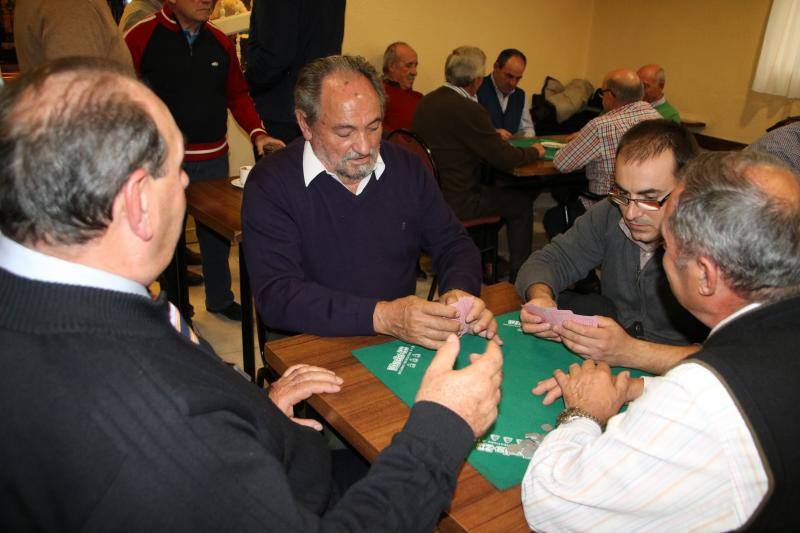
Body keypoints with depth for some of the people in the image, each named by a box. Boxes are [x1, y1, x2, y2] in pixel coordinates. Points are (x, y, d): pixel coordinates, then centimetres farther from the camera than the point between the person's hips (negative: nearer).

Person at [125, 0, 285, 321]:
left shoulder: (220, 42, 10)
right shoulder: (141, 36, -5)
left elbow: (237, 93, 14)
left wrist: (256, 132, 0)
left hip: (214, 158, 4)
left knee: (218, 231, 11)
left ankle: (219, 298, 30)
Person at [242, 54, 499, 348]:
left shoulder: (406, 166, 3)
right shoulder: (270, 183, -11)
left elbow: (453, 243, 9)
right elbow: (276, 296, -20)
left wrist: (460, 291, -15)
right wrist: (382, 317, -31)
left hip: (408, 342, 4)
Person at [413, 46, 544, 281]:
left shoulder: (426, 101, 4)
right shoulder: (468, 109, -22)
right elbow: (505, 159, -17)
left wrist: (494, 136, 17)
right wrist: (534, 151, 3)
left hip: (430, 192, 9)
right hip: (456, 201, -9)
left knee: (496, 189, 30)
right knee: (522, 204, 12)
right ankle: (519, 276, 22)